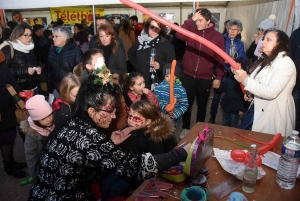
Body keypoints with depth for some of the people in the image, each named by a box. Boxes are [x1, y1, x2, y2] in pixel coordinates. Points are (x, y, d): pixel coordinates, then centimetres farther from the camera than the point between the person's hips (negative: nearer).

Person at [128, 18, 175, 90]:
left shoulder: (166, 44, -2)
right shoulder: (140, 41, 8)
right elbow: (130, 53, 27)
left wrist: (160, 65, -22)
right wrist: (136, 65, 15)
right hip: (142, 82, 3)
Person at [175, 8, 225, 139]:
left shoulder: (217, 36, -3)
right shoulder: (192, 30, 0)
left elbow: (220, 58, -1)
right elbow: (179, 35, -20)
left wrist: (219, 77, -4)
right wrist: (191, 20, -23)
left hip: (205, 78, -1)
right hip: (188, 75, 1)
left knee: (202, 105, 14)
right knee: (187, 103, 11)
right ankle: (186, 128, 29)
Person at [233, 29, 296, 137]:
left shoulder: (285, 63, -15)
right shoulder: (266, 60, 13)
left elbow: (271, 92, -25)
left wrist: (246, 80, -34)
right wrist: (250, 93, 2)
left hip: (275, 115, -8)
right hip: (260, 111, 8)